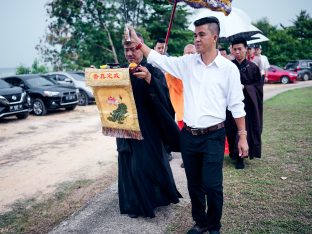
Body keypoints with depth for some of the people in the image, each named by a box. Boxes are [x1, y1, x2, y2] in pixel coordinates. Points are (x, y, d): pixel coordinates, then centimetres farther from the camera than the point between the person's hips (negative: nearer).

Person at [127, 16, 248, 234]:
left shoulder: (229, 68, -5)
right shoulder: (187, 62, 3)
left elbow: (236, 105, -2)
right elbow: (160, 60, 8)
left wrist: (242, 136, -1)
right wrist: (138, 42, 3)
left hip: (213, 136, -3)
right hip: (189, 135, 4)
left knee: (212, 185, -2)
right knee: (194, 184, 14)